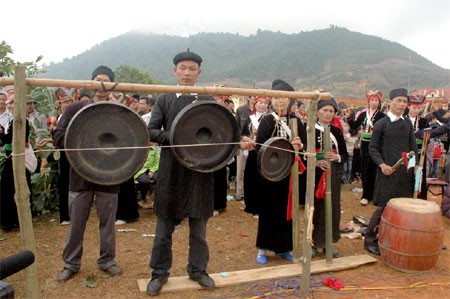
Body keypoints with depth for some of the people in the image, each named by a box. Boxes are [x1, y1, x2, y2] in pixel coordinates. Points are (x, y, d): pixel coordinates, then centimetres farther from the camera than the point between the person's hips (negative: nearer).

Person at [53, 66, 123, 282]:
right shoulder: (75, 109, 3)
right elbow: (58, 137, 0)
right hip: (80, 173, 1)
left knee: (107, 221, 10)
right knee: (76, 222, 9)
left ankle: (107, 260, 27)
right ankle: (71, 263, 26)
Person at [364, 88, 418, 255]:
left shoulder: (408, 124, 12)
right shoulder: (381, 124, -3)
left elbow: (413, 147, 18)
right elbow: (373, 148, -3)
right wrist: (382, 164, -16)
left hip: (405, 171, 5)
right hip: (388, 171, -5)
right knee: (384, 207, -5)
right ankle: (370, 240, 9)